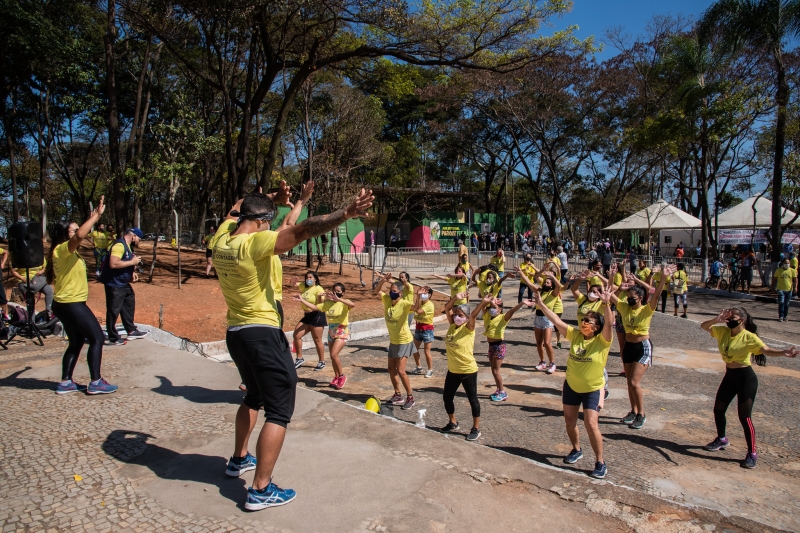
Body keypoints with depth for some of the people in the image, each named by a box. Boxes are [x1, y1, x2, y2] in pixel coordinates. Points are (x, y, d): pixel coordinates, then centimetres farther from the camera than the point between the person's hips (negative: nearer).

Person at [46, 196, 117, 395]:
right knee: (97, 337, -5)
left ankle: (65, 383, 20)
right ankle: (95, 382, -1)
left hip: (67, 304, 10)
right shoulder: (62, 249, -15)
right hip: (71, 304, -10)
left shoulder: (69, 252, 12)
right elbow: (80, 235, -35)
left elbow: (81, 235, 30)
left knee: (76, 343, 15)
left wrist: (94, 218, 22)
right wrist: (97, 215, -30)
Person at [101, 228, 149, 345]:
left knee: (129, 307, 18)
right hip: (114, 284, -11)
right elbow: (113, 264, -30)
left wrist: (132, 273, 8)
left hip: (124, 284, 11)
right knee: (114, 311, -1)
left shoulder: (127, 246, 13)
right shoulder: (119, 245, -19)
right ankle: (113, 338, 8)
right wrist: (132, 262, -21)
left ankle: (131, 331, 30)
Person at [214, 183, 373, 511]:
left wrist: (271, 199, 19)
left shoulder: (221, 240, 3)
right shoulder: (256, 242, -20)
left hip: (235, 333, 9)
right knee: (279, 410, 0)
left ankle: (239, 459, 43)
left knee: (254, 396, 29)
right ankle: (261, 490, 4)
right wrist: (347, 213, -38)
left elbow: (237, 209, 23)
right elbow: (304, 230, -32)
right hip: (262, 334, -9)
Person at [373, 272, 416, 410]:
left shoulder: (404, 304, -24)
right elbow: (376, 291, 1)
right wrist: (383, 280, -15)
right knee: (391, 369, 14)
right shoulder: (387, 299, -6)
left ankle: (410, 397, 6)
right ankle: (398, 395, 29)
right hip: (393, 341, 7)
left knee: (400, 371, -10)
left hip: (404, 341, -7)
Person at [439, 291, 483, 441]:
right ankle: (453, 423, 34)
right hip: (452, 370, 7)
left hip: (468, 370, -7)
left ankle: (476, 429, 19)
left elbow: (473, 315, -31)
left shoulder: (468, 328, -13)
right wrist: (455, 298, -20)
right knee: (447, 397, 15)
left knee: (472, 399, 6)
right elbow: (447, 309, -4)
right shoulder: (452, 325, 2)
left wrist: (483, 302, -47)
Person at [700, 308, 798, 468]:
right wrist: (717, 320, -19)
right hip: (729, 376, 7)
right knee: (718, 409, 15)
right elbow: (704, 326, -1)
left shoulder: (749, 337, -17)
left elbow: (766, 350, -29)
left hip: (746, 378, -6)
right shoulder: (723, 331, -1)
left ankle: (752, 454, 9)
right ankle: (722, 439, 38)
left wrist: (784, 352, -49)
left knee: (744, 417, -5)